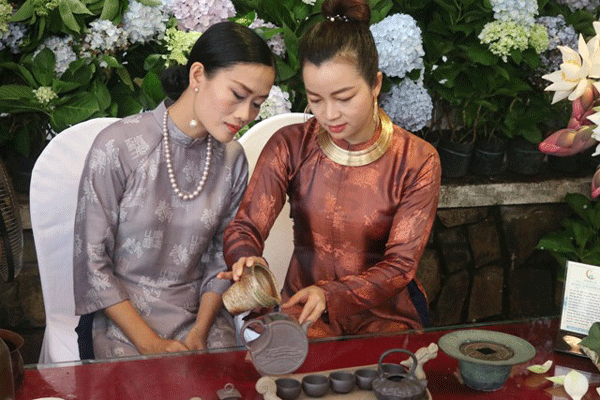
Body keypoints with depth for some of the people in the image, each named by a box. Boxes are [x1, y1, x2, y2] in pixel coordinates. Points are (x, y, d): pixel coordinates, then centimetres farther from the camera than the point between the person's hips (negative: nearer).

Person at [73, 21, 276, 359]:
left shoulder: (233, 159, 0)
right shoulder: (118, 147, -13)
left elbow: (222, 258, 6)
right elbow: (91, 260, -10)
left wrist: (199, 335, -8)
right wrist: (150, 343, -13)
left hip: (201, 314, 4)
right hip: (124, 317, -3)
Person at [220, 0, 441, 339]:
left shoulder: (418, 161, -9)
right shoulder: (290, 146, -5)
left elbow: (400, 265, -13)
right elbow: (245, 227, -10)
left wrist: (329, 295, -31)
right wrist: (247, 263, -36)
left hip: (385, 311, 0)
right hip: (303, 304, 0)